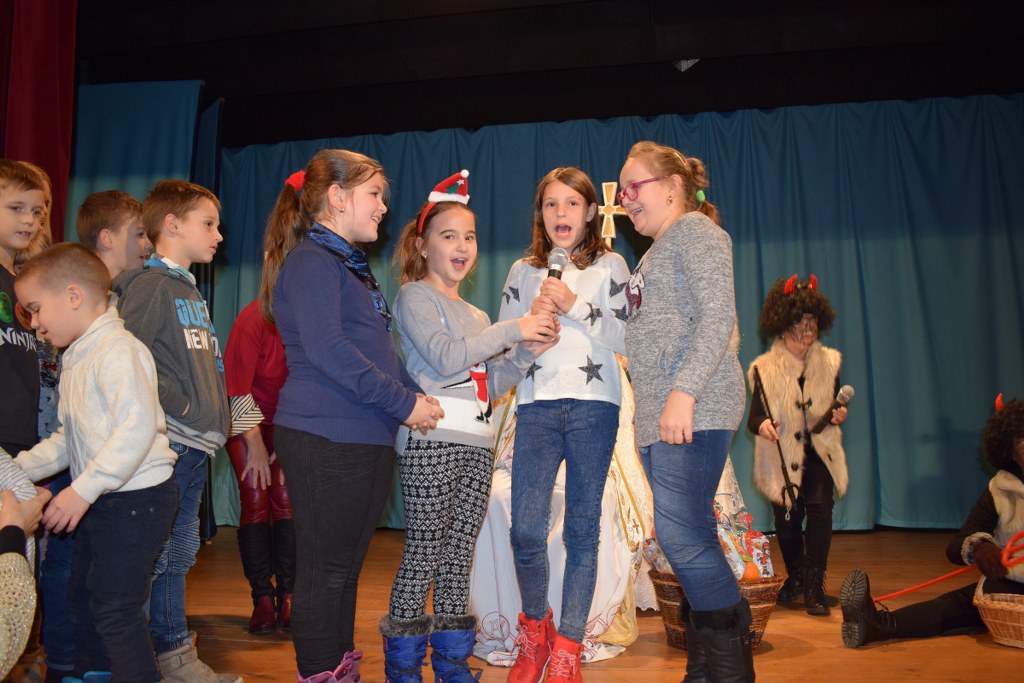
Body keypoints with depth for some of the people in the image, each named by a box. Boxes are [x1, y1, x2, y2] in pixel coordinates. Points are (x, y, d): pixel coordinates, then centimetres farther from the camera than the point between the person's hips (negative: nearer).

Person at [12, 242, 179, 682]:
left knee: (117, 609, -5)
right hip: (102, 500, 11)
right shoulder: (77, 358, 15)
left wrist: (83, 489, -28)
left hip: (136, 497, -11)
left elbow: (138, 427, -30)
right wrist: (23, 467, 9)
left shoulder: (117, 350, -19)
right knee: (84, 597, 22)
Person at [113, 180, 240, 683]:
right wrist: (177, 405, -17)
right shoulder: (150, 283, -9)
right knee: (153, 553, -3)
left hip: (195, 443, 9)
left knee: (179, 552, 15)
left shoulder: (191, 291, 19)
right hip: (164, 442, -9)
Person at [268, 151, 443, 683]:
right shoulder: (312, 261, -8)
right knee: (324, 569, -1)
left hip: (369, 438, 9)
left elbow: (379, 349, 23)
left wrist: (415, 395, 6)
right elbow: (325, 349, -20)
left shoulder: (353, 266, 21)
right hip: (325, 438, -9)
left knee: (346, 567, 16)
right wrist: (402, 402, -16)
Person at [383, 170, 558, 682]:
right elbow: (445, 357, -14)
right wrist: (511, 329, -10)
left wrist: (527, 353, 3)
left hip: (477, 443, 7)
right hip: (432, 440, -7)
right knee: (423, 553, -4)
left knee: (458, 555, 10)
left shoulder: (475, 315, 23)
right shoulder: (415, 297, 1)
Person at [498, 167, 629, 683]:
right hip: (536, 407, 2)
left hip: (593, 407, -1)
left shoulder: (610, 266, 8)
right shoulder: (522, 271, 14)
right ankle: (536, 629, 22)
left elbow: (625, 339, -1)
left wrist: (575, 306, -10)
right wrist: (533, 317, -6)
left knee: (582, 529, 3)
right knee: (525, 530, -4)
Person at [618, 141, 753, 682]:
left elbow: (718, 315, -14)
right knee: (688, 537, 9)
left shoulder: (695, 229, 0)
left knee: (681, 535, -14)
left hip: (694, 410, -9)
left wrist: (684, 392, -22)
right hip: (658, 416, 9)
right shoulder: (657, 252, 26)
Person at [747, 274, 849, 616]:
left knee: (820, 508, -21)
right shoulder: (765, 368, -5)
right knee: (786, 523, 5)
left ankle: (814, 586, -10)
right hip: (782, 457, -1)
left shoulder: (828, 362, 3)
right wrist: (762, 425, -30)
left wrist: (838, 417, -12)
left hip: (819, 453, 1)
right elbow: (754, 417, -7)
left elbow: (834, 409, 11)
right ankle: (795, 576, 34)